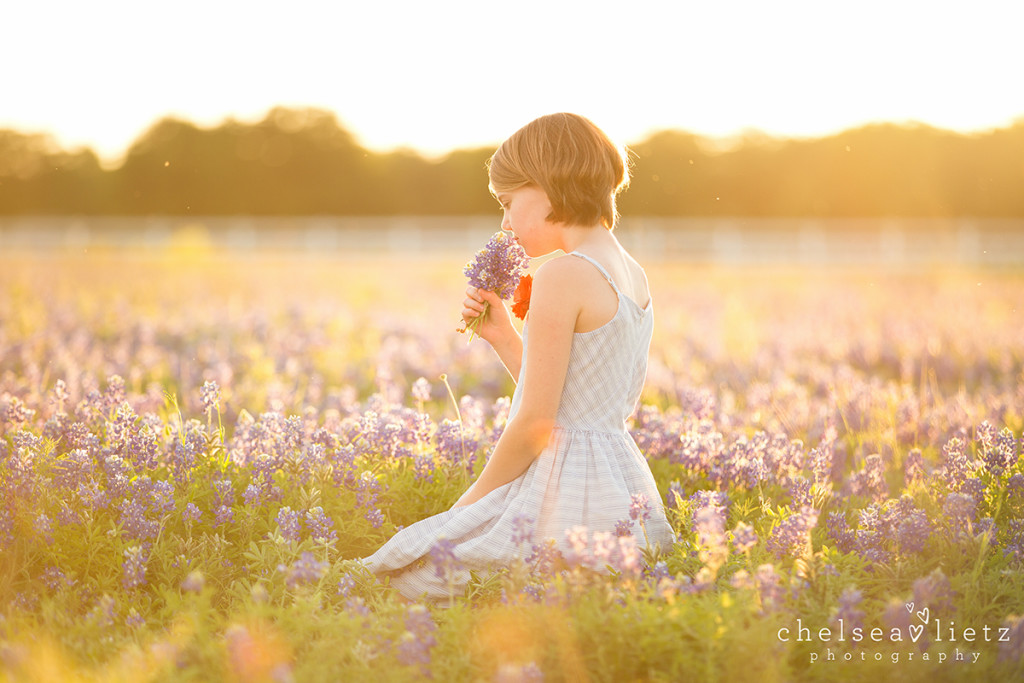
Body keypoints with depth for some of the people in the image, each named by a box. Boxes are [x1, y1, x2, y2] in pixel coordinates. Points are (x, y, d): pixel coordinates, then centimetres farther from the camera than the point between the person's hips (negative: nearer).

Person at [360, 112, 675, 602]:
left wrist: (466, 506, -4)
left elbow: (536, 422, -16)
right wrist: (502, 337, 12)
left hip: (567, 497, -10)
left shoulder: (563, 275, -16)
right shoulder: (634, 277, 12)